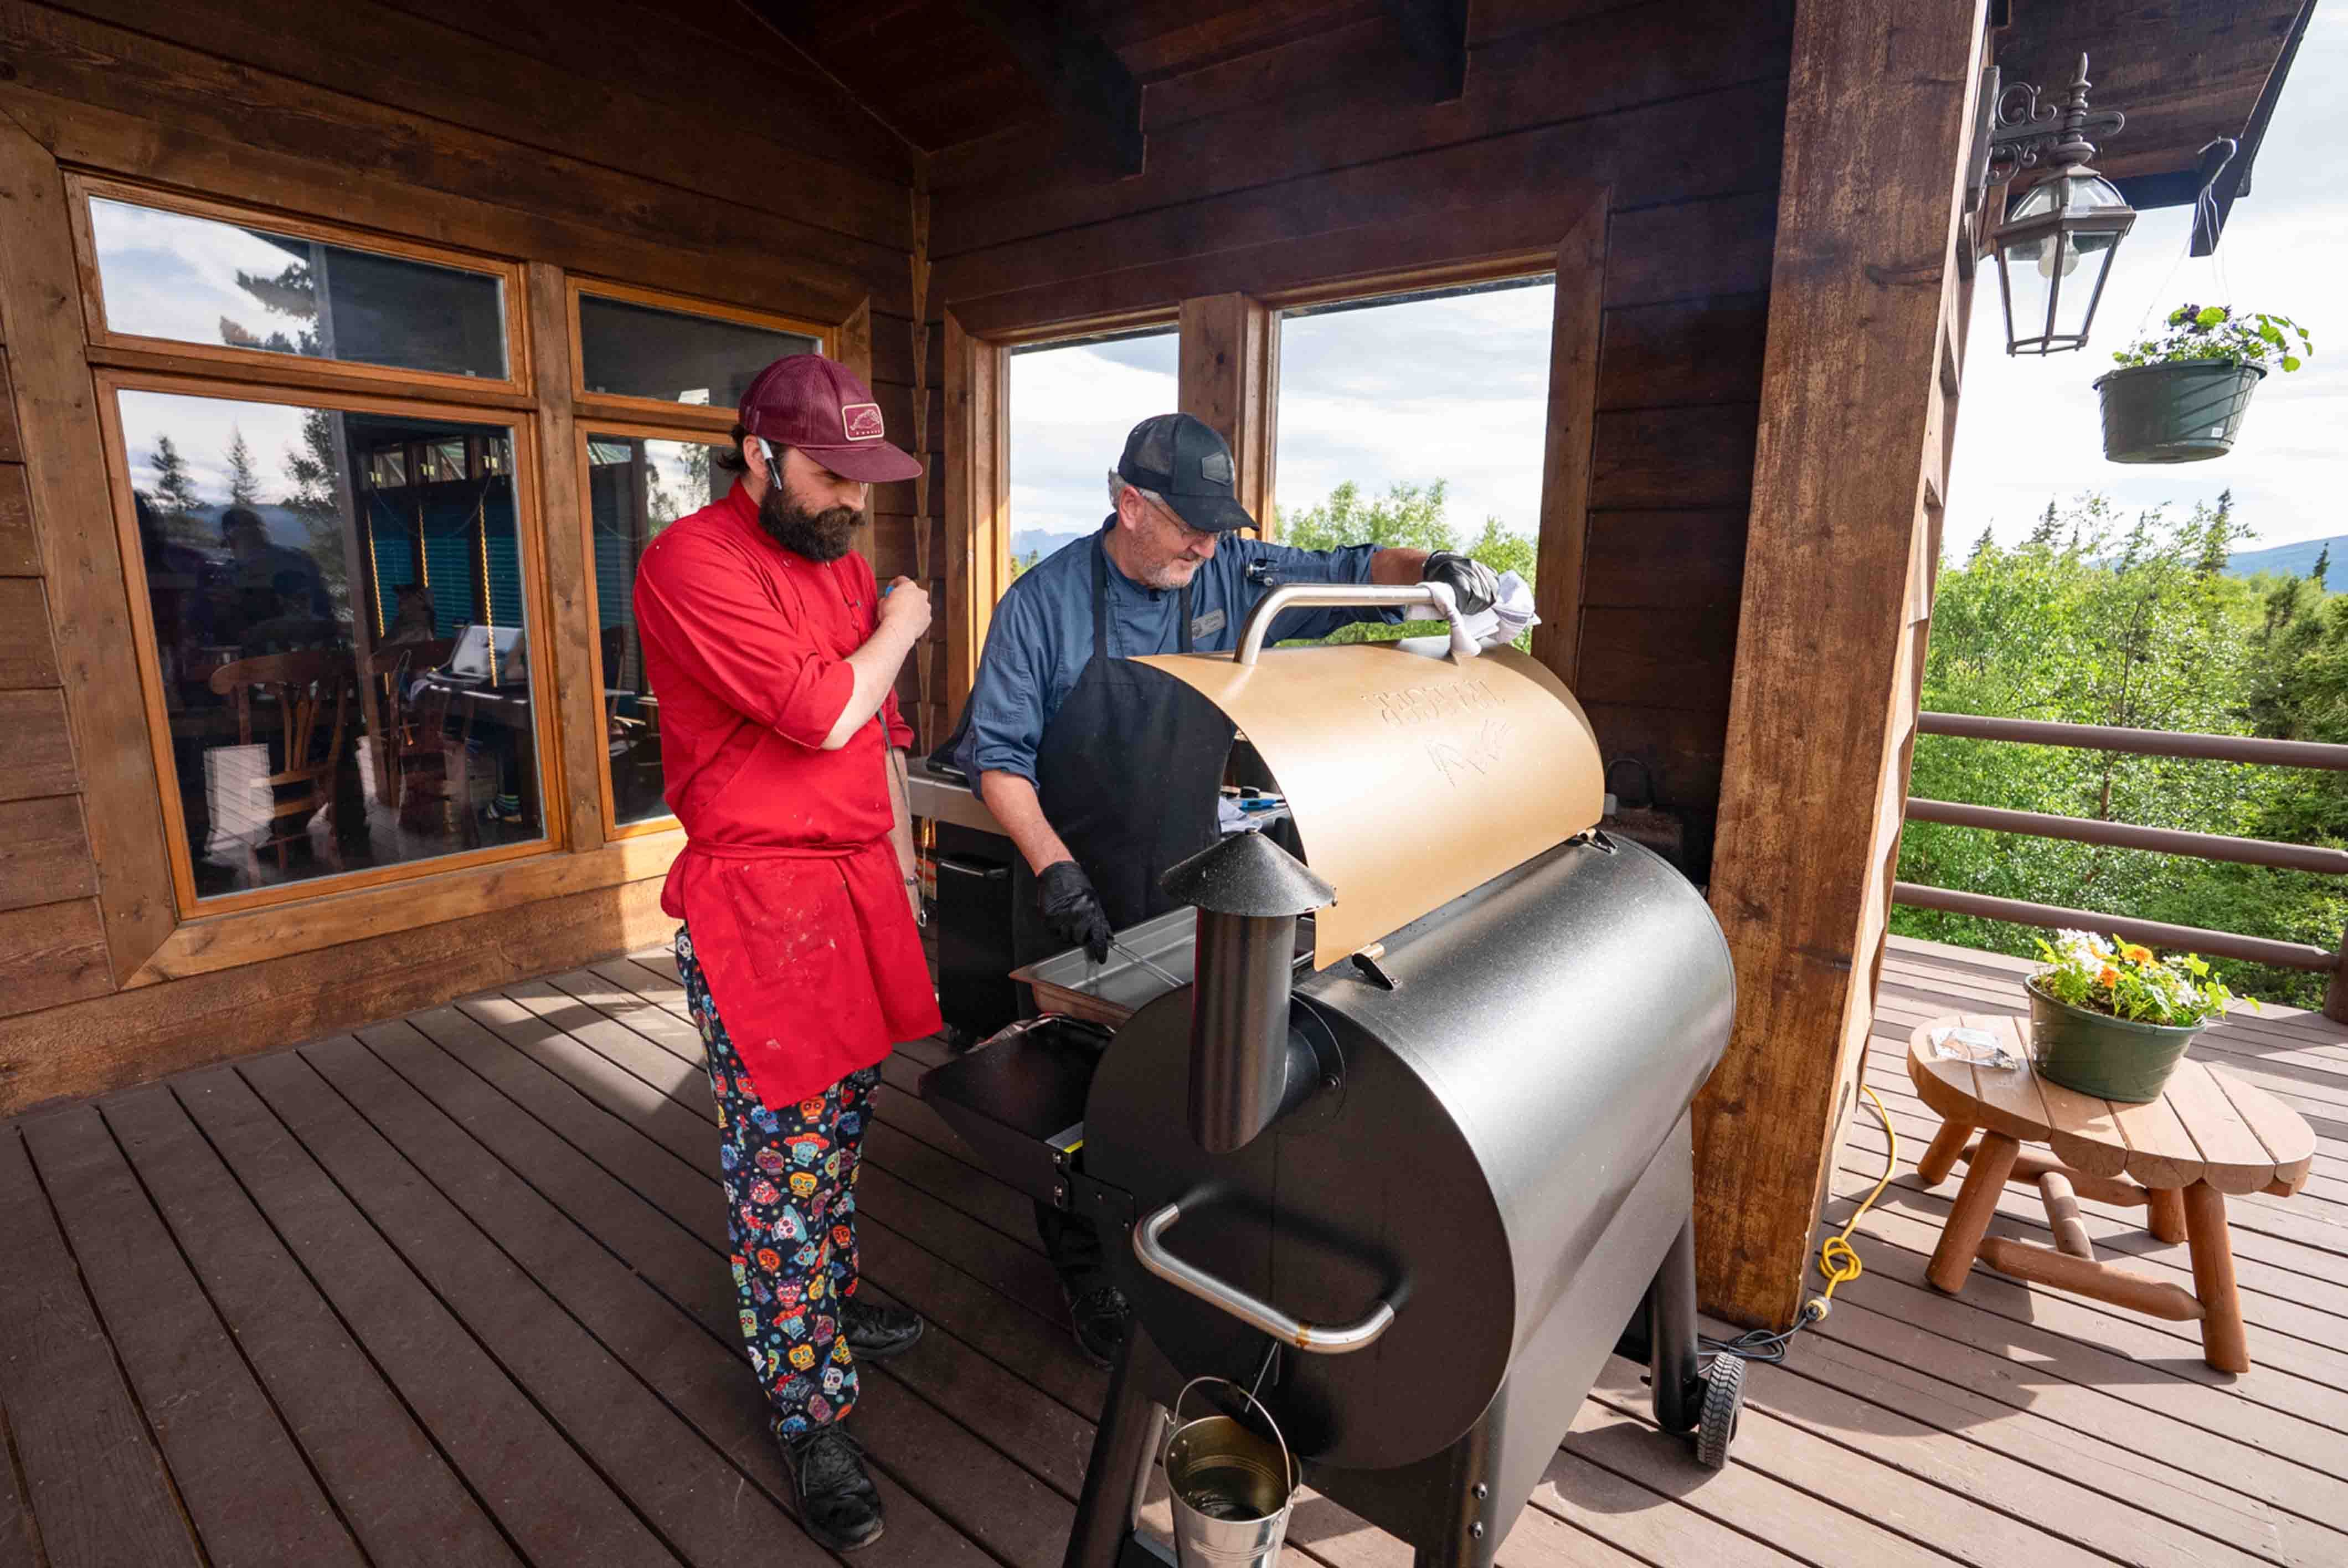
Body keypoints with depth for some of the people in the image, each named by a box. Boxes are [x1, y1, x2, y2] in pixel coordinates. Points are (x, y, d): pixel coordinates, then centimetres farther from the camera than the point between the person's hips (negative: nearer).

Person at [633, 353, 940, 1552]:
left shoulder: (844, 563, 13)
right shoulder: (692, 563, -13)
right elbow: (823, 712, -22)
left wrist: (902, 867, 19)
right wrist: (897, 629, -3)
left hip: (857, 890, 7)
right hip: (758, 907, -7)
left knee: (837, 1128, 18)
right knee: (783, 1163, 2)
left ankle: (829, 1303, 40)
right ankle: (813, 1418, 19)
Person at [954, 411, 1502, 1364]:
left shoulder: (1232, 577, -2)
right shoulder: (1045, 602, -12)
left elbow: (1346, 573, 7)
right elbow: (995, 753, -12)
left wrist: (1430, 566, -13)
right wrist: (1053, 867, -23)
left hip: (1188, 884, 3)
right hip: (1075, 893, -3)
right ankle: (1084, 1269, 31)